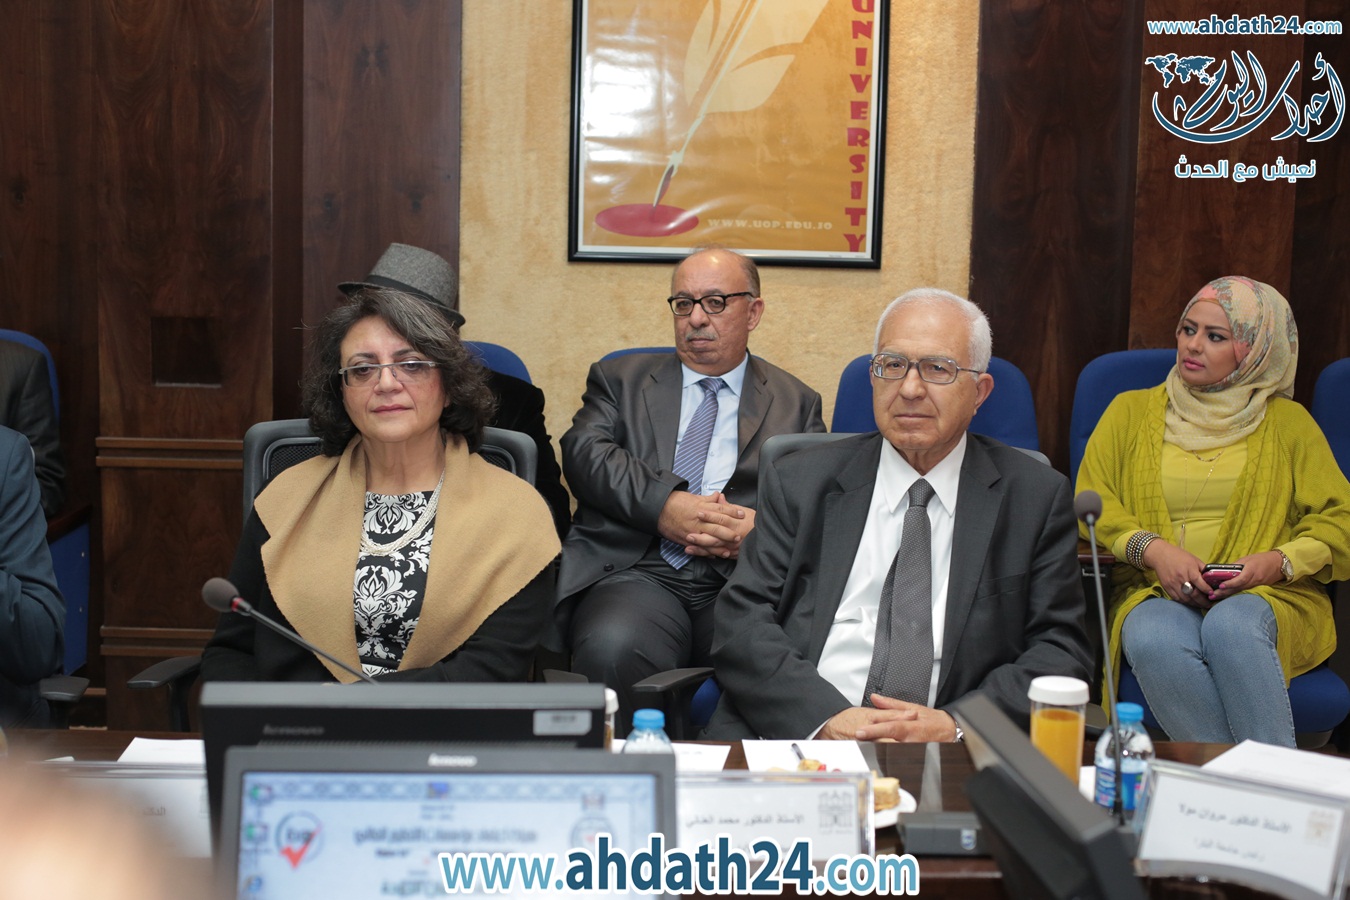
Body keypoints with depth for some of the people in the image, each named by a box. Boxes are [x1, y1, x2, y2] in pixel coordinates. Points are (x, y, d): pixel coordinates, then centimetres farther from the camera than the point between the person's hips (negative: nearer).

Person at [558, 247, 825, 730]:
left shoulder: (796, 404, 21)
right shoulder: (620, 379, 21)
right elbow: (584, 452, 3)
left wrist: (765, 529, -12)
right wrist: (662, 505, -13)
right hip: (637, 574, 0)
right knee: (611, 648, -35)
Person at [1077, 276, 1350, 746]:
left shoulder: (1286, 421, 17)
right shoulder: (1131, 411, 18)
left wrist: (1280, 562, -11)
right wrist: (1152, 549, -13)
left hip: (1268, 597, 0)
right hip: (1154, 593, 1)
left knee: (1231, 626, -37)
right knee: (1154, 641, -36)